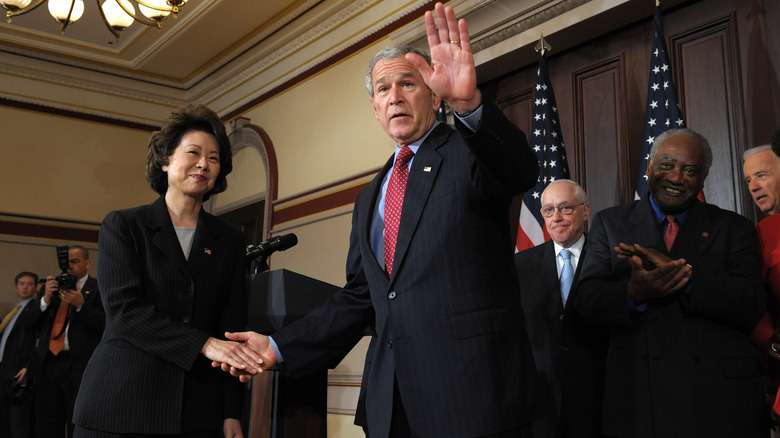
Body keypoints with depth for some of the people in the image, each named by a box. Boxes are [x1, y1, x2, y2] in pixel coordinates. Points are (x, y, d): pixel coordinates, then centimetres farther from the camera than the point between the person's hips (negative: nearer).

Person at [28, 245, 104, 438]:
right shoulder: (52, 286, 18)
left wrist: (81, 304, -17)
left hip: (78, 366, -5)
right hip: (47, 365, 5)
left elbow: (106, 325, -8)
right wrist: (46, 298, -2)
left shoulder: (98, 288, 3)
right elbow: (32, 324, 13)